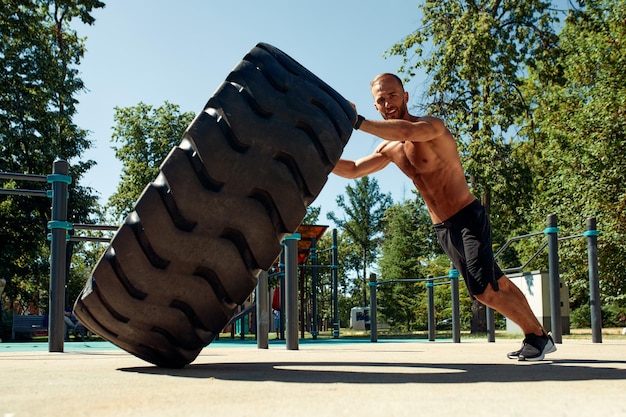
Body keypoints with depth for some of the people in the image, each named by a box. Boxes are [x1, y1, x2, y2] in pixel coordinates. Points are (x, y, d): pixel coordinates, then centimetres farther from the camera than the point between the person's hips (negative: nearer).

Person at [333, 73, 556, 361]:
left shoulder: (431, 126, -15)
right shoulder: (389, 148, 9)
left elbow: (408, 131, -38)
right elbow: (353, 170, 16)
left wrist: (358, 123, -39)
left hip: (468, 219, -8)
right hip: (443, 229, 8)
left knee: (484, 290, -14)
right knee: (497, 284, 15)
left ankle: (538, 337, 6)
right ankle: (537, 338, 27)